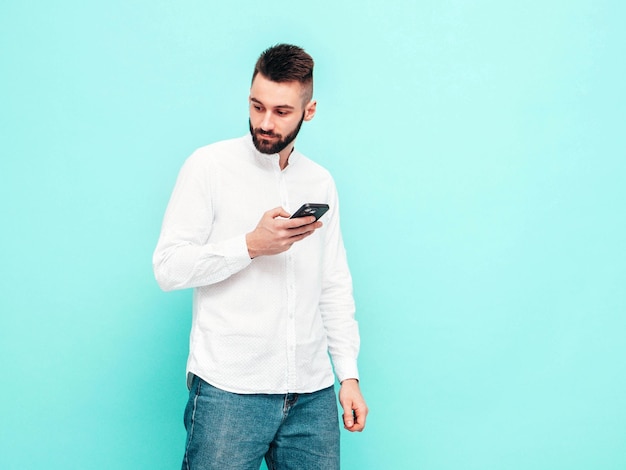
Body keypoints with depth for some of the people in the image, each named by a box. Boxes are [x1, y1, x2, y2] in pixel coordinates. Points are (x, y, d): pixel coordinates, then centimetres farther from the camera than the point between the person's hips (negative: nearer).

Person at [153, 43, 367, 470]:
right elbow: (168, 267, -7)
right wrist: (251, 245, -17)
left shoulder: (321, 182, 12)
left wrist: (349, 374, 9)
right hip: (229, 391, -4)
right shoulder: (211, 166, -2)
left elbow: (335, 286, 14)